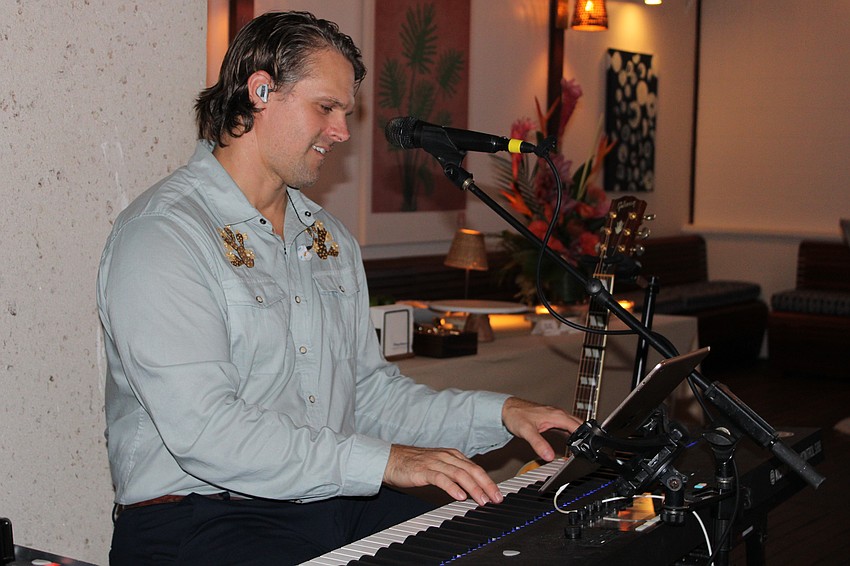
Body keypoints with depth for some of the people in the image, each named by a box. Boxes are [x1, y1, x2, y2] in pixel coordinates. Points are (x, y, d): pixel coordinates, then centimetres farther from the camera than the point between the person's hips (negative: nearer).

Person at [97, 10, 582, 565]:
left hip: (341, 501, 7)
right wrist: (383, 461, -23)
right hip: (204, 519, -7)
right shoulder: (161, 235, -11)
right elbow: (204, 431, -21)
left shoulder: (331, 238, 17)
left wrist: (497, 414, 5)